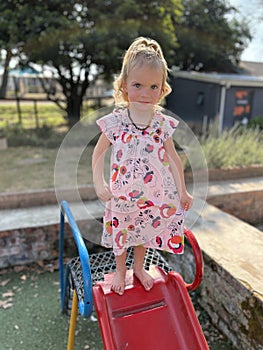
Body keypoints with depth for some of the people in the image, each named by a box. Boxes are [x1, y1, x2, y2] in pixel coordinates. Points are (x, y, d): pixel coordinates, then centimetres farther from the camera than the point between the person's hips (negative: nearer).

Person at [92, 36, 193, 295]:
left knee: (144, 232, 21)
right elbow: (99, 153, -1)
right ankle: (120, 270, 45)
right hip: (122, 195, -1)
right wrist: (99, 184, -10)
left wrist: (182, 191, 6)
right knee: (121, 233, 18)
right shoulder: (114, 121, -13)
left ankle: (139, 267, 48)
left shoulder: (163, 123, -8)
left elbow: (173, 158, 2)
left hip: (154, 195, 2)